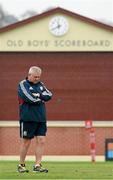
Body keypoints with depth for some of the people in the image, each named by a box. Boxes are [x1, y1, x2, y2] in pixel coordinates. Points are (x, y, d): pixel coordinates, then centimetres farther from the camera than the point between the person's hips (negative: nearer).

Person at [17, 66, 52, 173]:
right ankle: (21, 165, 13)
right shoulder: (23, 84, -2)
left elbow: (49, 96, 2)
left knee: (41, 140, -2)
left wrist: (38, 95, -11)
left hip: (41, 119, 5)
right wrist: (42, 99, -4)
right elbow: (29, 98, -17)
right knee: (26, 142, 0)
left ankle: (37, 165, 0)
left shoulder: (40, 84, 15)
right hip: (27, 118, -5)